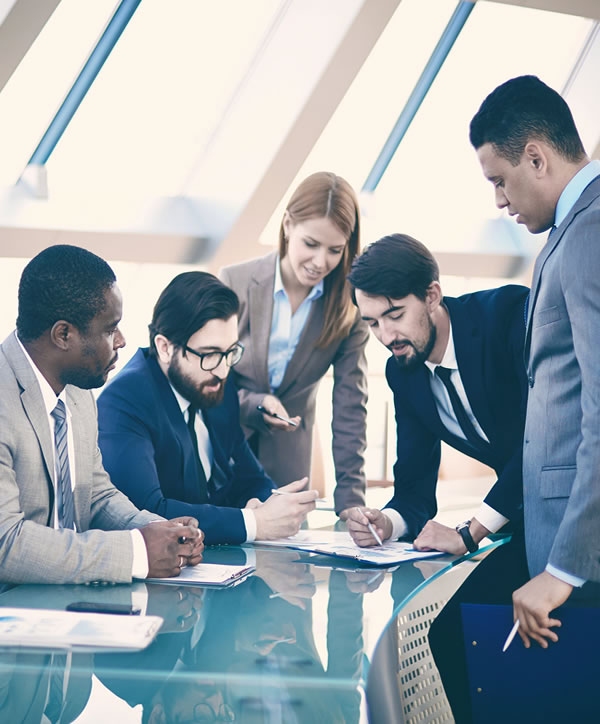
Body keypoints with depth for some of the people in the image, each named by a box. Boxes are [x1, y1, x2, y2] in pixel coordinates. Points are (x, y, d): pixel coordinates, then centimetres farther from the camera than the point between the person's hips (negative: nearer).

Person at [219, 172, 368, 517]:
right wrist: (254, 404, -24)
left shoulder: (348, 308, -9)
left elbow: (350, 406, -9)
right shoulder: (235, 283, -11)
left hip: (287, 460, 1)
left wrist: (351, 501, -16)